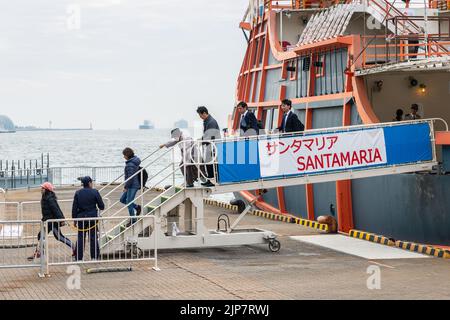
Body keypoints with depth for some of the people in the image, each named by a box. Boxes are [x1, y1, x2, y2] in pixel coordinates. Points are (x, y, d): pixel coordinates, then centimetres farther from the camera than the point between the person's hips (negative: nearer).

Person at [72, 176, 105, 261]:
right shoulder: (95, 192, -7)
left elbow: (74, 208, 1)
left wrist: (74, 219, 7)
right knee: (93, 238, 7)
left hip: (81, 217, 2)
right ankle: (94, 257, 9)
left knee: (80, 238, 7)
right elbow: (101, 206, -5)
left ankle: (79, 258, 6)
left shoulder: (78, 193, 0)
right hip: (92, 217, -2)